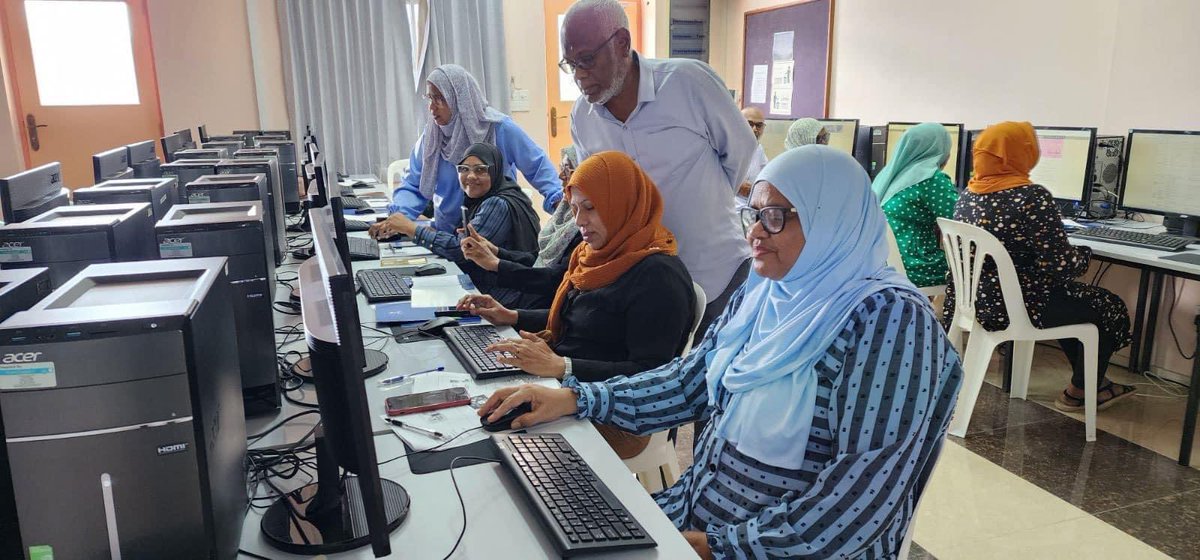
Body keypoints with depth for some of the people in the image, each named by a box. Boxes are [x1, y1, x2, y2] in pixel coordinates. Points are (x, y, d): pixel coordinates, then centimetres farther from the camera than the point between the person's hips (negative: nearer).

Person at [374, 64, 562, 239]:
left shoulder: (499, 129, -7)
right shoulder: (431, 136, 3)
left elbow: (537, 166, 2)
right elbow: (413, 186, 5)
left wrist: (558, 199, -13)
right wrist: (399, 214, -16)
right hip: (447, 234, 4)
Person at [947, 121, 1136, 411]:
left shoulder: (970, 193, 2)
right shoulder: (1032, 197, -21)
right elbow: (1060, 265, -22)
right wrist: (1084, 254, 1)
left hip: (978, 298, 8)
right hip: (1014, 306, -8)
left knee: (1076, 297, 31)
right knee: (1109, 307, 16)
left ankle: (1093, 382, 42)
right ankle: (1078, 392, 30)